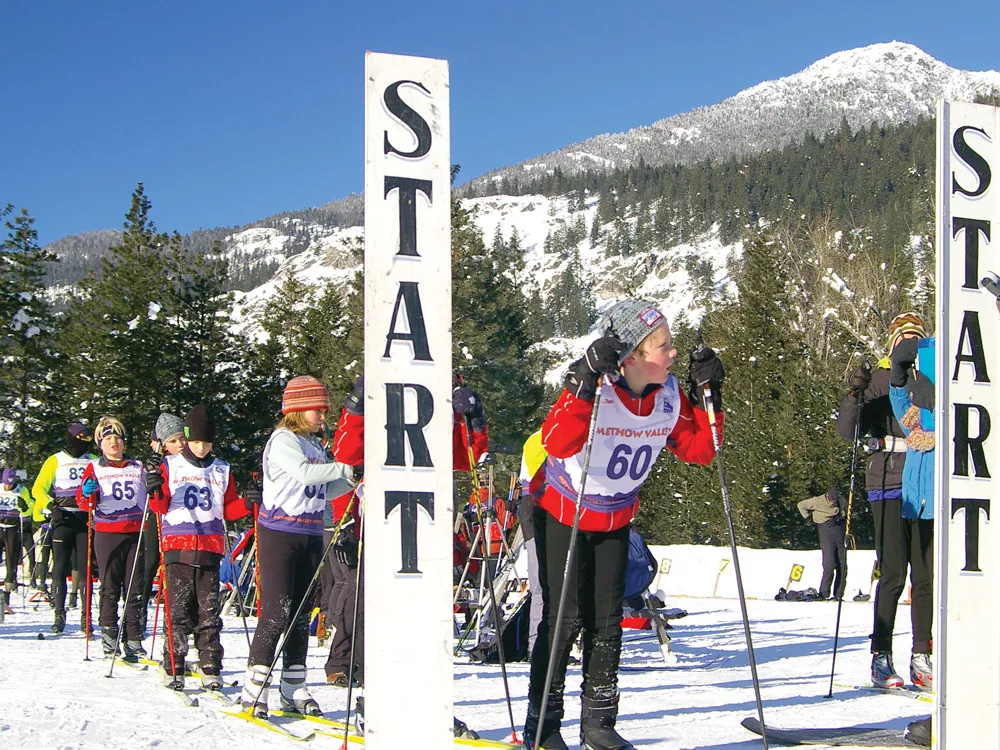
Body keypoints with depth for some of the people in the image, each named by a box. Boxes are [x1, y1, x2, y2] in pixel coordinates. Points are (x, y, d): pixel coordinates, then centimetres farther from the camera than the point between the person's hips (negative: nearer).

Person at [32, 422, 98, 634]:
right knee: (60, 567, -5)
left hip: (86, 518, 2)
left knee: (85, 568, -2)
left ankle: (86, 615, 1)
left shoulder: (94, 461, 15)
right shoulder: (55, 461, 7)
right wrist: (52, 506, -13)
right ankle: (59, 614, 0)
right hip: (63, 519, -2)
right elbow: (38, 488, 3)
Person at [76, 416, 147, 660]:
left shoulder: (138, 468, 17)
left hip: (136, 533, 2)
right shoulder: (94, 468, 9)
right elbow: (84, 502, 1)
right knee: (110, 587, -2)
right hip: (107, 533, -2)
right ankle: (109, 634, 5)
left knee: (135, 589, 2)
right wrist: (87, 494, -21)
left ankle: (133, 641, 4)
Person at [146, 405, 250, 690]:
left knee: (209, 612, 1)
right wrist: (155, 492, -15)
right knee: (178, 610, -3)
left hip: (210, 548, 2)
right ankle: (174, 669, 3)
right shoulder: (170, 467, 8)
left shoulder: (221, 471, 15)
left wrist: (247, 503, -3)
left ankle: (211, 669, 5)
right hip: (177, 547, -2)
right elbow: (161, 507, 5)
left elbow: (228, 509, 15)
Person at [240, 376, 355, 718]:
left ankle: (294, 689, 14)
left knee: (301, 613, 8)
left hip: (310, 535, 8)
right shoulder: (283, 439, -9)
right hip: (279, 532, -8)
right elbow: (304, 473, -26)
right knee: (277, 610, -11)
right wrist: (344, 468, -23)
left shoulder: (315, 445, 16)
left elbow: (323, 491, 17)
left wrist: (353, 480, 4)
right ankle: (254, 687, -6)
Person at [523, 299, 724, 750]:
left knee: (607, 619, 6)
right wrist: (584, 384, -52)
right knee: (564, 616, -7)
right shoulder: (594, 389, -29)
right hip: (561, 511, -5)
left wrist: (707, 396, -15)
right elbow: (558, 444, -43)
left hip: (616, 518, 5)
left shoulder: (670, 396, -11)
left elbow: (698, 450, -4)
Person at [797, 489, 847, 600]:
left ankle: (838, 595, 5)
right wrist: (809, 518, 1)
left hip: (840, 531, 5)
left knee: (842, 565, 1)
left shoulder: (841, 501, 7)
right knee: (829, 564, -16)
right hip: (826, 531, -5)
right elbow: (801, 505, 4)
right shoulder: (817, 501, -6)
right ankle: (824, 593, -9)